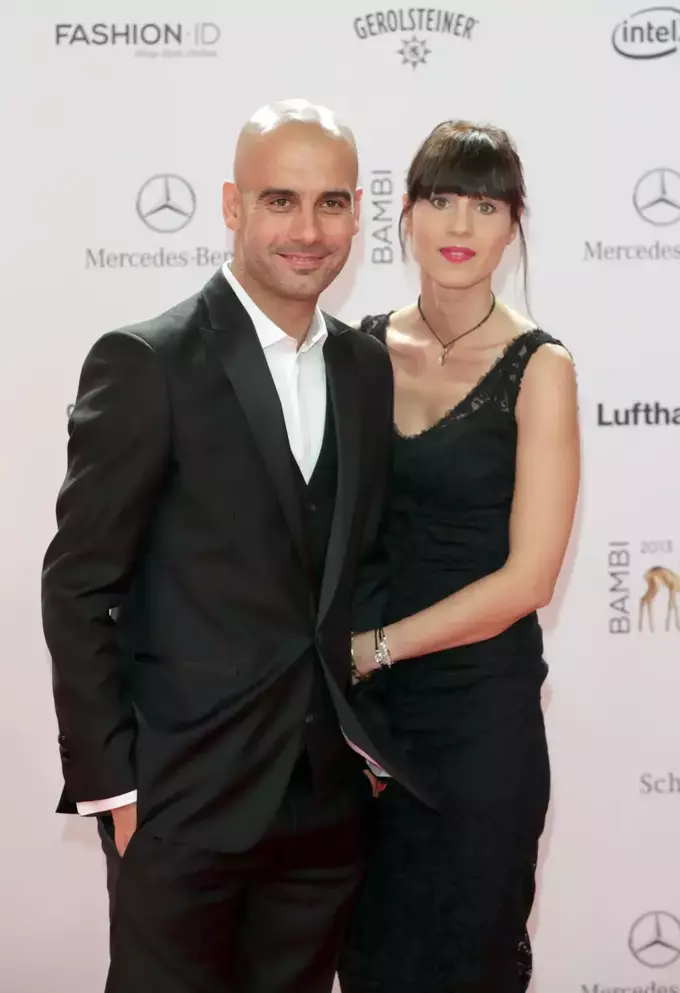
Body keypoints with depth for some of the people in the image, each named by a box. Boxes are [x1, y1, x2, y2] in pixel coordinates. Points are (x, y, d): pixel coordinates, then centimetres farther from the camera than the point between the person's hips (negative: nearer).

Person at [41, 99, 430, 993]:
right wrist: (109, 785, -12)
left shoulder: (367, 367, 8)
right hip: (183, 795, -5)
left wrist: (371, 735, 8)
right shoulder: (145, 365, -10)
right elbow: (79, 590, -10)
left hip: (330, 798, 5)